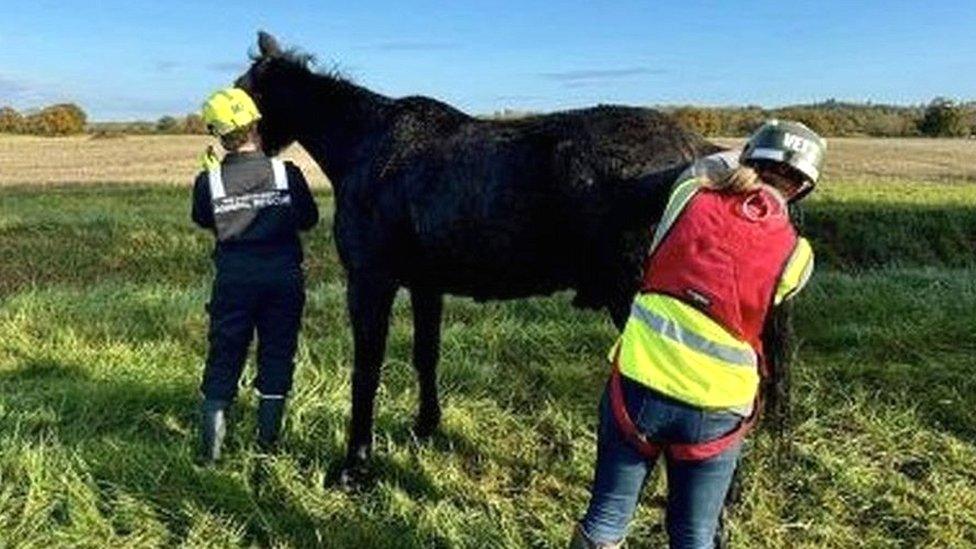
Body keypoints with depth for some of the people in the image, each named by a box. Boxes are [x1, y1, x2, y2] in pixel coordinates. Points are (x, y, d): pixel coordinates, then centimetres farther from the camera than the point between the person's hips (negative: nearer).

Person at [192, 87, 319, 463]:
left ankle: (211, 449, 13)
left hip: (233, 279, 0)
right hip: (284, 276, 0)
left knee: (223, 359, 10)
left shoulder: (209, 181, -8)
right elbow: (309, 220, 3)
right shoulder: (286, 173, -9)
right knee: (277, 357, 11)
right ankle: (268, 443, 19)